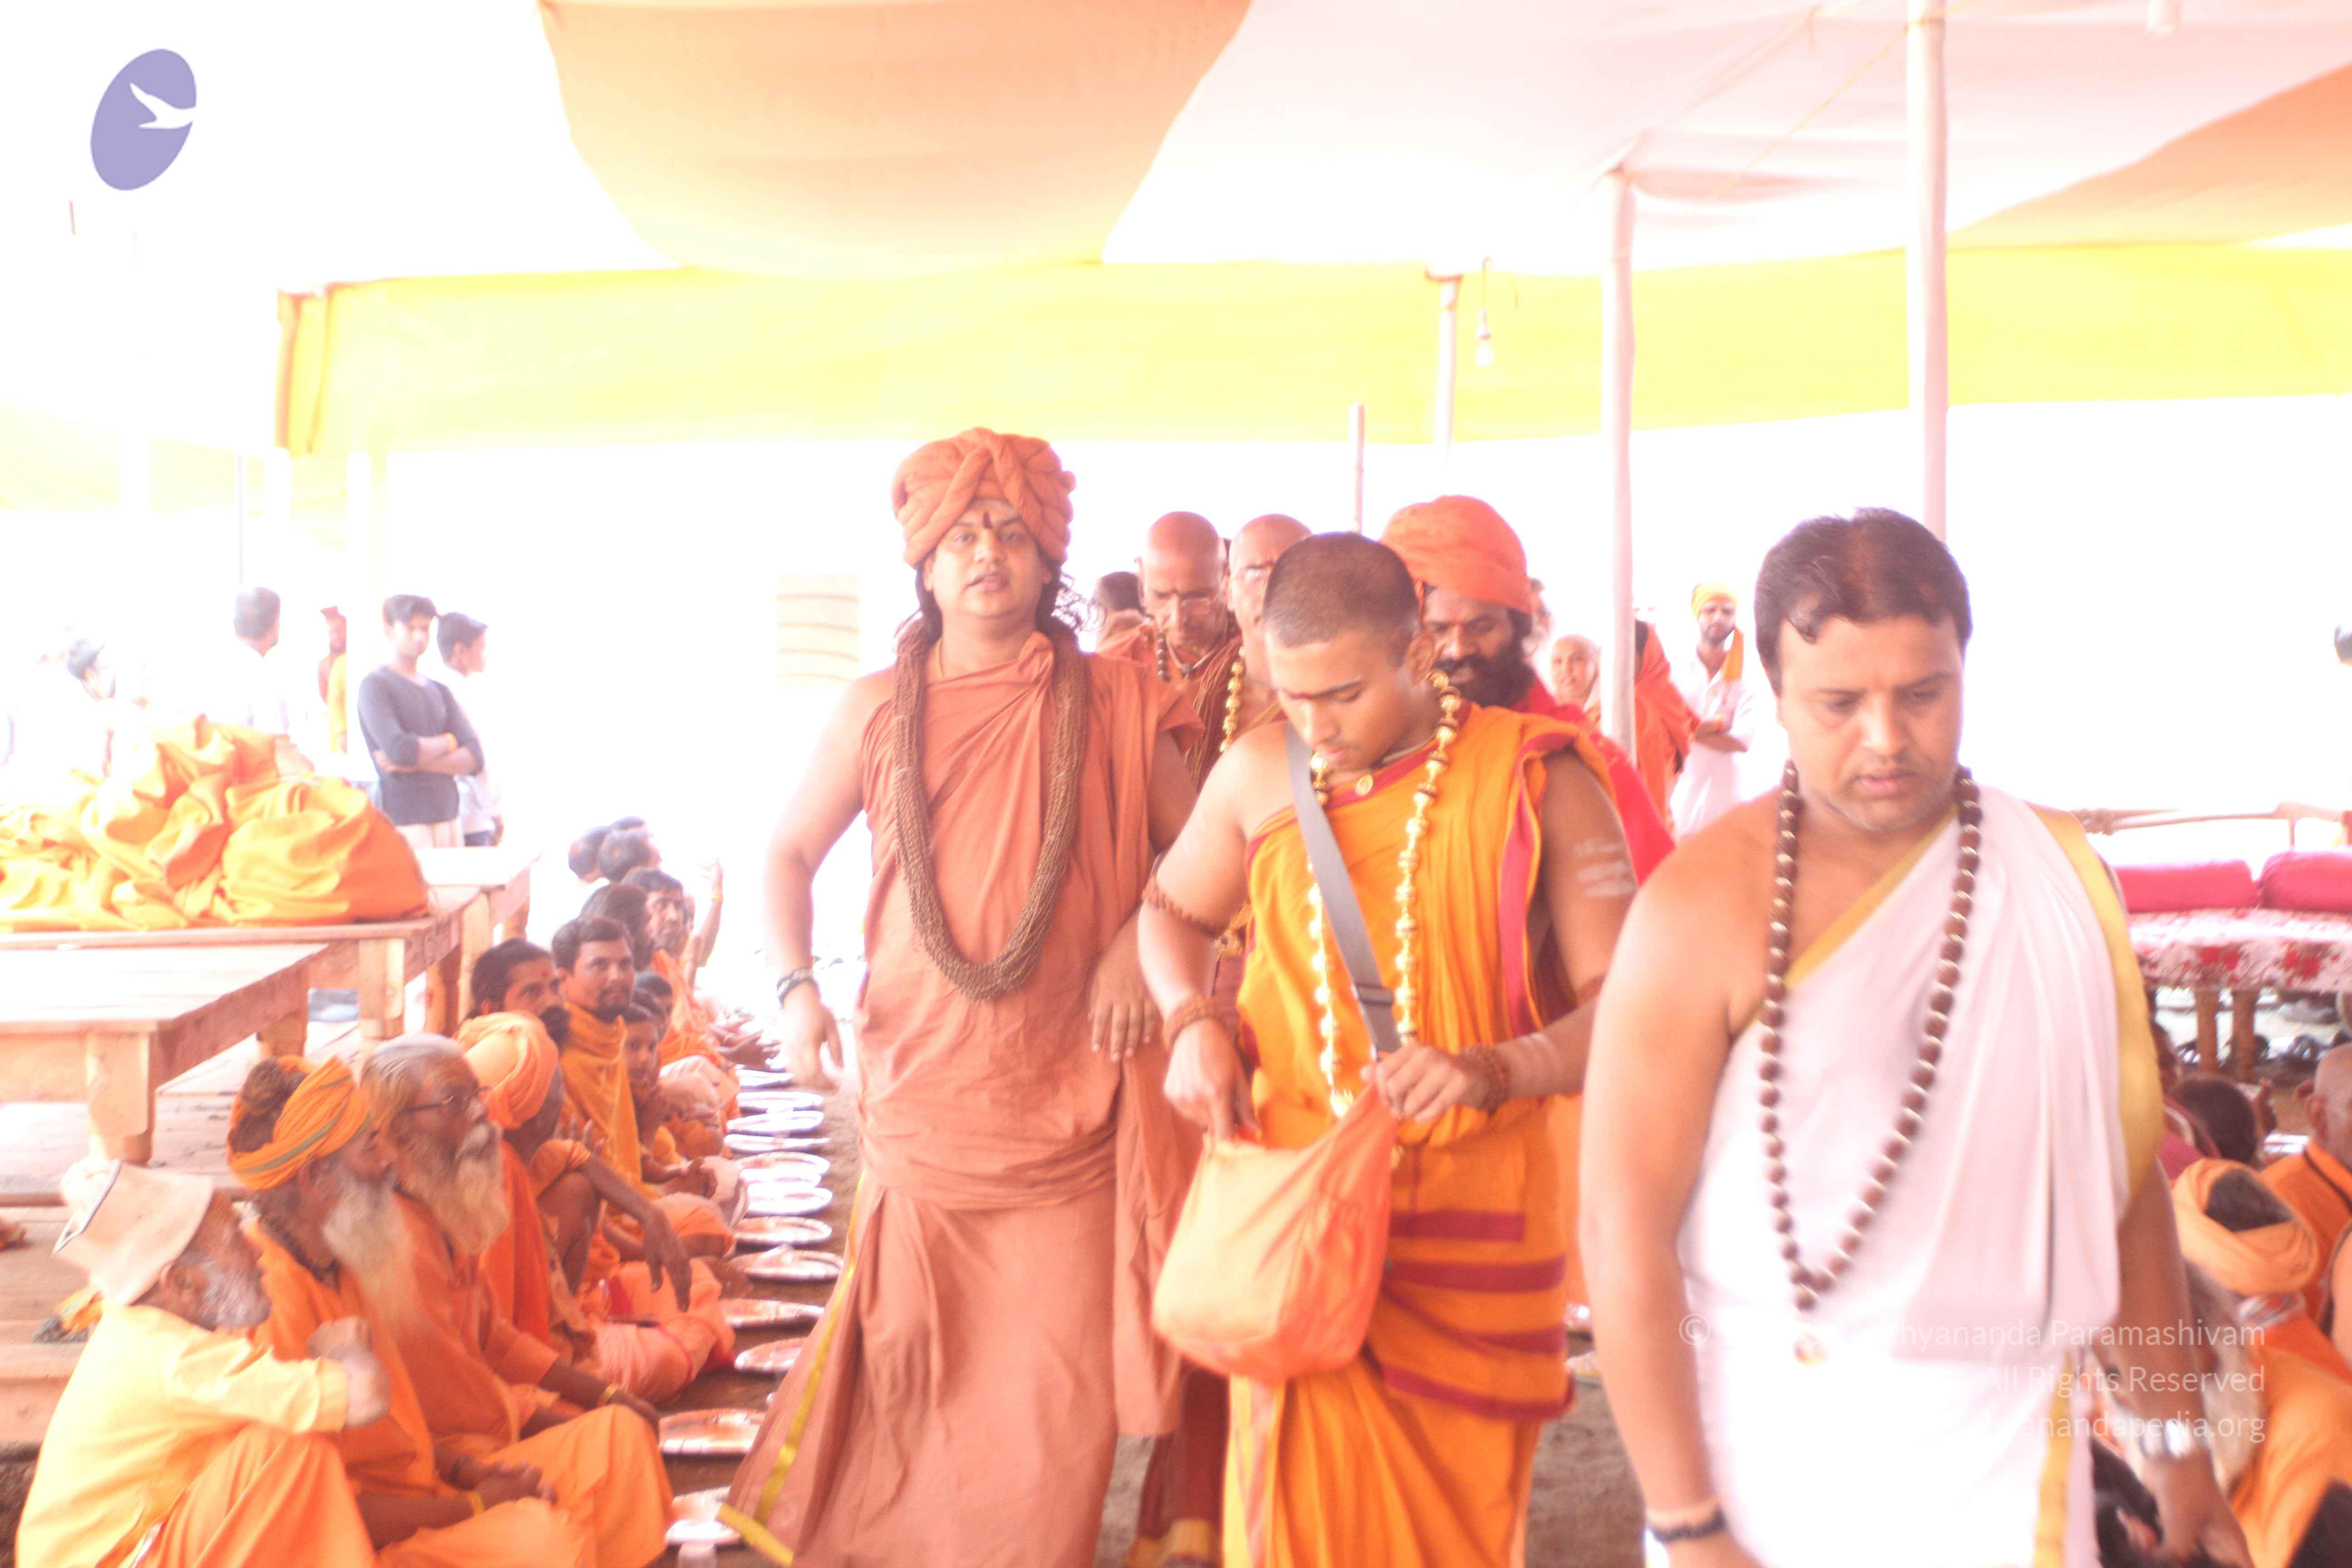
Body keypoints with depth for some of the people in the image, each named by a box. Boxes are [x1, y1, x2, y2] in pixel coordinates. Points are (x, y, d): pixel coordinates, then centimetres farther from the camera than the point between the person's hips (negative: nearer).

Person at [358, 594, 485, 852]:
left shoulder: (439, 691, 18)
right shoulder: (375, 685, -1)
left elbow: (473, 758, 6)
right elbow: (398, 750, -17)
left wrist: (417, 762, -10)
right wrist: (449, 743, 1)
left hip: (448, 818, 6)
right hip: (404, 823, -6)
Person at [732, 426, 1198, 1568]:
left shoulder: (1114, 703, 2)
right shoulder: (878, 710, 5)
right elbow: (791, 851, 14)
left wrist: (1139, 936, -8)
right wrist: (796, 988, 0)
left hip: (1071, 1087, -1)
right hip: (920, 1079, 1)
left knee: (1062, 1361, -1)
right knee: (911, 1342, 6)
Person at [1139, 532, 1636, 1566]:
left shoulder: (1537, 782, -7)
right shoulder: (1258, 774, 2)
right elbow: (1172, 910, 20)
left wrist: (1497, 1069, -28)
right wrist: (1193, 1023, 0)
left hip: (1472, 1227, -1)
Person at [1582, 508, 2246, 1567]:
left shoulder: (2059, 874, 1)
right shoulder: (1705, 907, -12)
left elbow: (2123, 1171, 9)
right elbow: (1625, 1228, -14)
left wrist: (2179, 1442, 12)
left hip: (2006, 1466, 3)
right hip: (1776, 1460, -3)